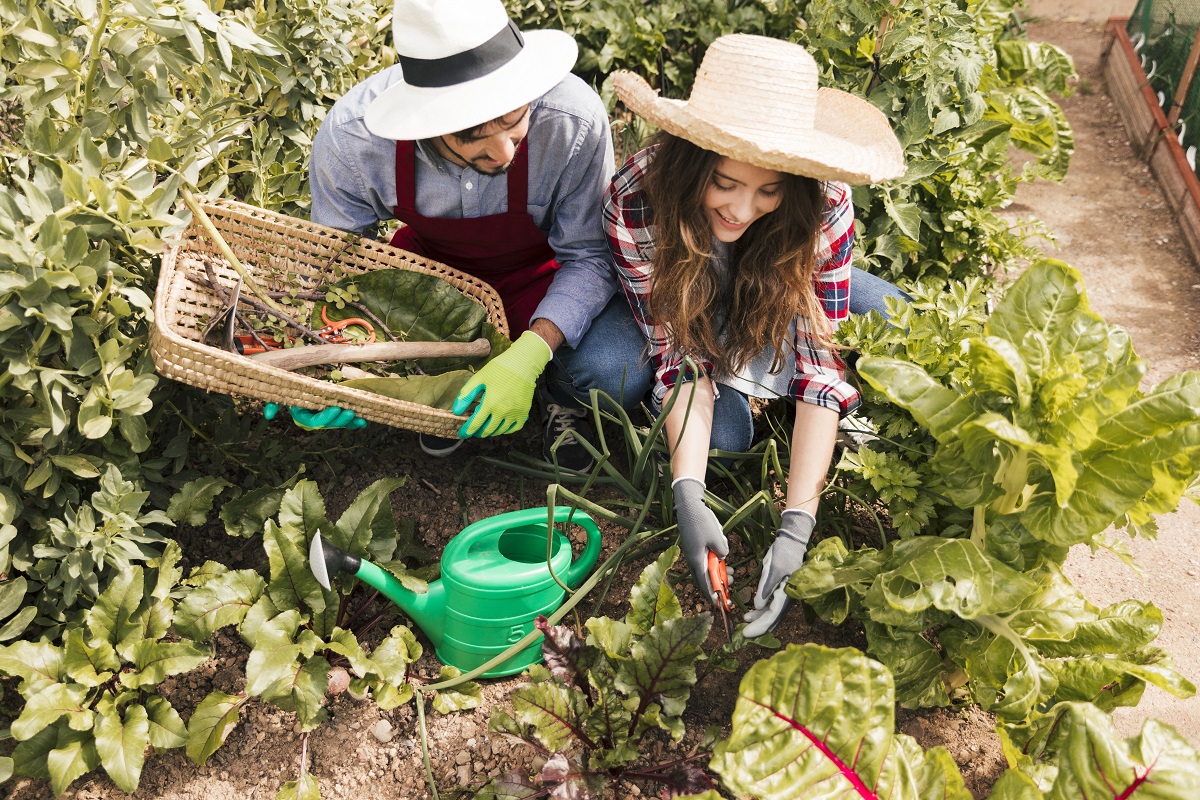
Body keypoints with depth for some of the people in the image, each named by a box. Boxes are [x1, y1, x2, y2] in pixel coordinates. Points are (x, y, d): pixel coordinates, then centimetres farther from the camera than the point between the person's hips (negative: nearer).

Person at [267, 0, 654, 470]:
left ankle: (559, 395, 9)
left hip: (540, 273, -2)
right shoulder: (350, 137, -29)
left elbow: (589, 256, -22)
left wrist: (530, 354, -39)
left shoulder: (573, 121, -34)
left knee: (618, 375, -29)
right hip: (430, 264, 2)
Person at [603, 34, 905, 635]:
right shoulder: (634, 203, -34)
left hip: (776, 305, 2)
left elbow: (820, 354, -32)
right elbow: (679, 355, -28)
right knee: (723, 432, -28)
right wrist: (687, 494, -42)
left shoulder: (824, 203, -34)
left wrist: (797, 526, -41)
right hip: (688, 306, -1)